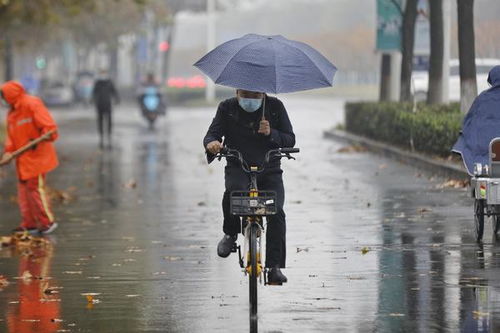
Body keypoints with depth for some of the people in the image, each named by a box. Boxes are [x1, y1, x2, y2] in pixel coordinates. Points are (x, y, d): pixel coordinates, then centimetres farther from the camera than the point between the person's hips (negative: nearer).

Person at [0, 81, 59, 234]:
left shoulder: (32, 105, -14)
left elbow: (49, 126, -19)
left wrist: (38, 140, -33)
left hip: (36, 157, -9)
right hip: (23, 159, 9)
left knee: (36, 187, -7)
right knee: (23, 189, 10)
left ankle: (47, 221, 4)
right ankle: (29, 223, 16)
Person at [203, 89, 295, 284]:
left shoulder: (275, 107, 2)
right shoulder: (227, 108, 2)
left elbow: (290, 140, 1)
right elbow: (212, 134, -3)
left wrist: (271, 134, -20)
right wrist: (211, 143, -28)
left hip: (269, 171, 1)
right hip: (238, 168, -1)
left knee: (276, 213, -21)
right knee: (234, 191, -36)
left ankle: (274, 266, -16)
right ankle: (230, 233, -8)